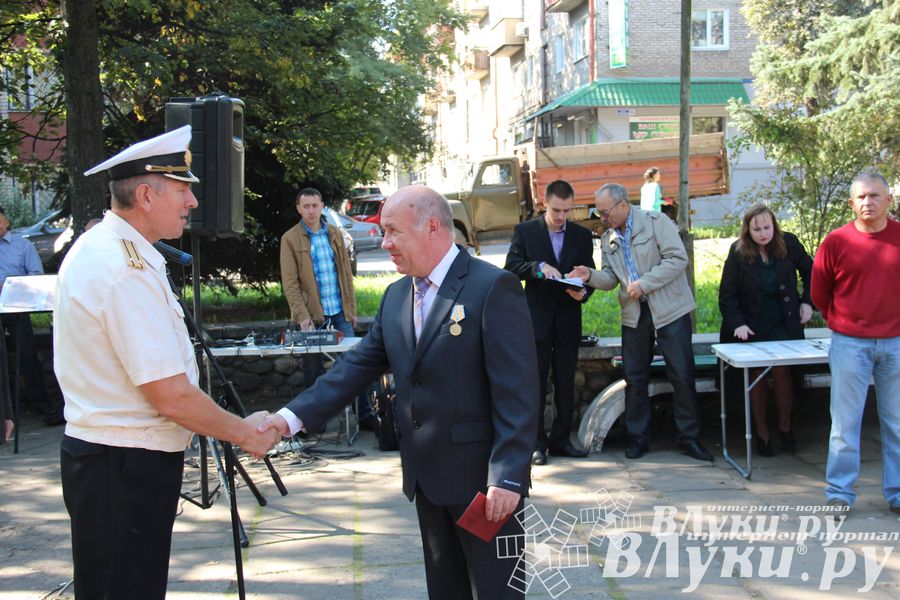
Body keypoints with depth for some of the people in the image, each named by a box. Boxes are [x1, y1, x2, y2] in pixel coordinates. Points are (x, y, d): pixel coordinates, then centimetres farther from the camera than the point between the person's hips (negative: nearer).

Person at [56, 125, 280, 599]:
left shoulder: (95, 245, 9)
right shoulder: (129, 272, -23)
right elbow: (172, 397, -23)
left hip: (95, 450, 10)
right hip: (126, 467, -10)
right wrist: (246, 434, -8)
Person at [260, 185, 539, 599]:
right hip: (426, 476, 7)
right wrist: (294, 416, -6)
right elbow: (358, 366, 6)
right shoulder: (396, 296, 10)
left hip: (483, 477, -7)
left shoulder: (492, 287, -14)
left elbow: (517, 391, -18)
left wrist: (507, 475, -21)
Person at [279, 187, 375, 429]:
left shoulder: (334, 234, 10)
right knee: (313, 370, 5)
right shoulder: (290, 239, -3)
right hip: (312, 315, -3)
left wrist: (352, 308, 9)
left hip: (340, 312, 3)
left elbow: (346, 273, 14)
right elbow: (289, 282, -6)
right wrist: (302, 316, -14)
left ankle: (364, 415, 9)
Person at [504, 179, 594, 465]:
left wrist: (583, 292, -11)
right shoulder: (525, 231, 2)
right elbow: (511, 267, -6)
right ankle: (536, 443, 6)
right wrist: (539, 267, -22)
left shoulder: (582, 235, 9)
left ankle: (560, 440, 17)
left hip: (568, 321, 3)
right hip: (536, 319, -3)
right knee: (535, 384, 0)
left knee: (566, 385, 7)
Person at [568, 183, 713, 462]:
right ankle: (638, 437, 18)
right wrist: (590, 275, -10)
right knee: (634, 378, 7)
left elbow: (678, 259, -15)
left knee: (682, 376, -2)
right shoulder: (608, 239, 11)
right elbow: (611, 279, 11)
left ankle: (689, 438, 9)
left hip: (669, 310, -5)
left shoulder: (656, 222, -6)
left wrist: (643, 283, -19)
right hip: (634, 314, 5)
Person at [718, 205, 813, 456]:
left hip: (784, 324, 0)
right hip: (751, 327, 0)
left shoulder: (788, 243, -6)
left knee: (781, 370, -12)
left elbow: (809, 271, 12)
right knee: (757, 376, 1)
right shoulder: (738, 252, -9)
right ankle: (762, 434, 13)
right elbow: (727, 294, -7)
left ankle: (785, 426, 8)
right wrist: (737, 323, -18)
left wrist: (807, 302, 3)